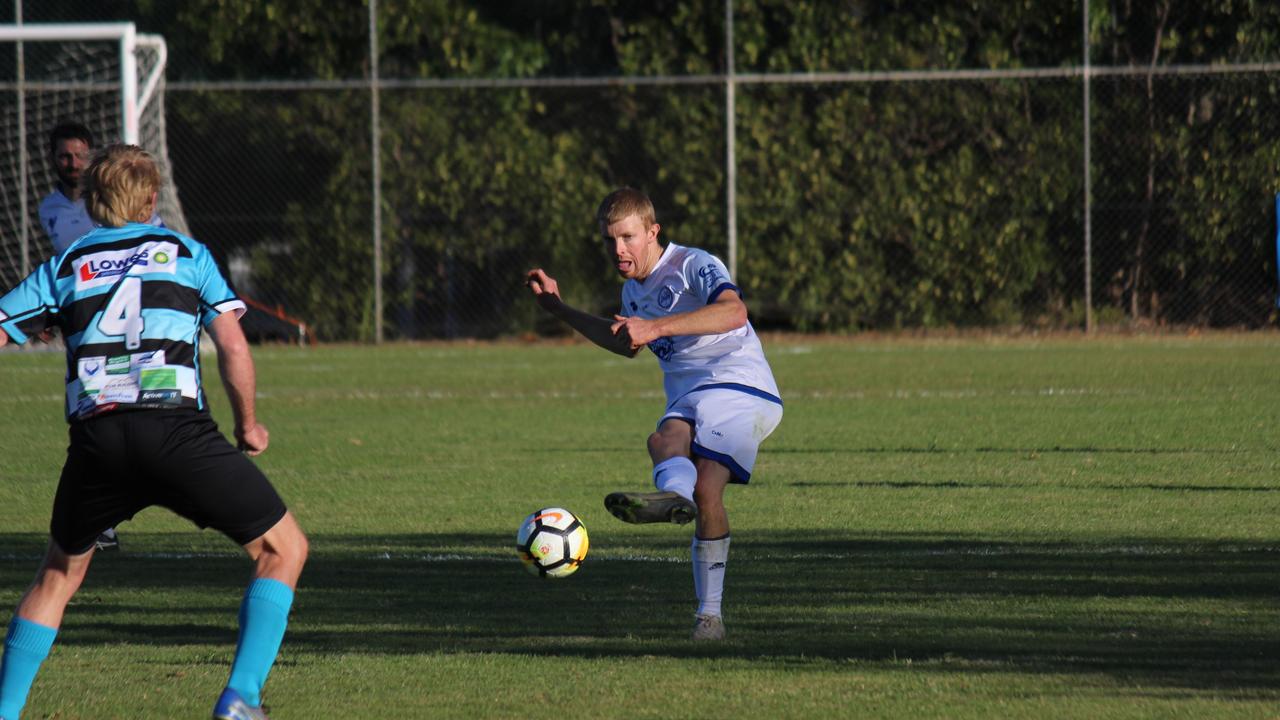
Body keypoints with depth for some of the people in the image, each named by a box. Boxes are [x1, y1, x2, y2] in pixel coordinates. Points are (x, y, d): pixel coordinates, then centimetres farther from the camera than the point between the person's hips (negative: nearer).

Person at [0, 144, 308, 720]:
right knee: (282, 549, 10)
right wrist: (247, 424, 21)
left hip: (95, 436, 3)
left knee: (59, 574, 25)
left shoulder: (64, 267, 21)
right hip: (177, 429, -3)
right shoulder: (185, 252, 17)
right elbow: (232, 346, 9)